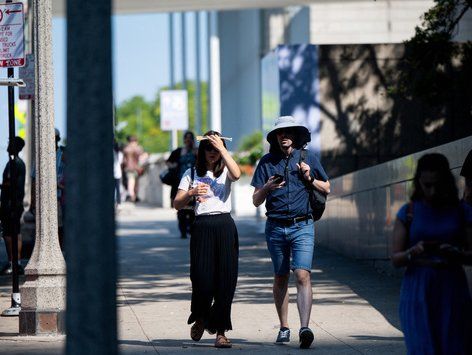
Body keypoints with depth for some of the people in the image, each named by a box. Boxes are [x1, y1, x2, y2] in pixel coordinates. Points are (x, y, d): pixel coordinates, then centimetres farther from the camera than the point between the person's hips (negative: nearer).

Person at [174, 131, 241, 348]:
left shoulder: (225, 171, 11)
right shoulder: (192, 174, 12)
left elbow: (236, 174, -16)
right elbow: (177, 204, 7)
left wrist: (222, 148, -12)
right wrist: (191, 193, -12)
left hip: (225, 226, 0)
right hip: (202, 226, 0)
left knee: (226, 279, -5)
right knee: (202, 279, -9)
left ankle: (220, 331, 0)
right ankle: (200, 318, 21)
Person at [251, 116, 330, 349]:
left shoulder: (308, 159, 6)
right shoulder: (267, 162, 7)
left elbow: (326, 188, 15)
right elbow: (256, 201, 7)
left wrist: (309, 179, -3)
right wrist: (267, 187, -13)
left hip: (302, 226, -2)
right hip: (275, 227, 2)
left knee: (303, 275, -16)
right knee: (280, 278, 10)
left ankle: (304, 328, -25)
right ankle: (284, 328, 21)